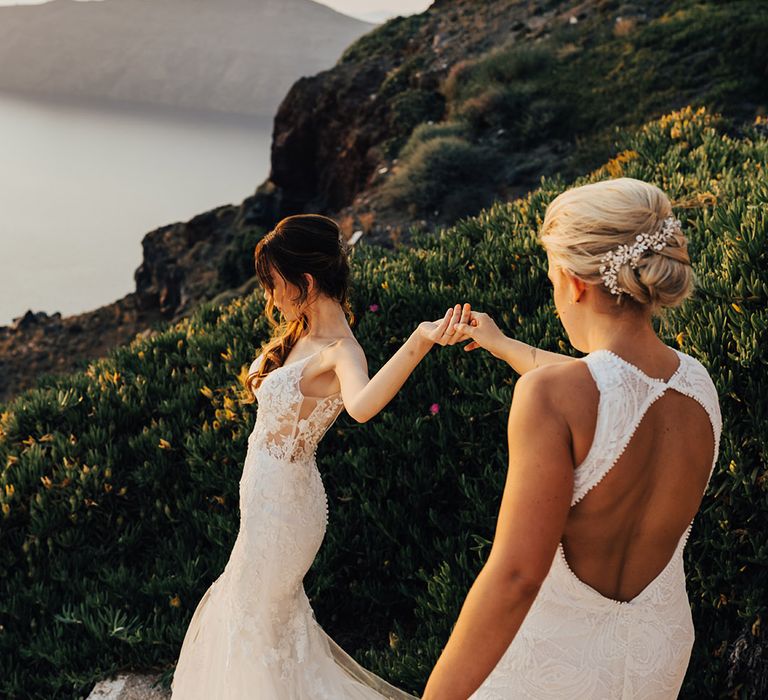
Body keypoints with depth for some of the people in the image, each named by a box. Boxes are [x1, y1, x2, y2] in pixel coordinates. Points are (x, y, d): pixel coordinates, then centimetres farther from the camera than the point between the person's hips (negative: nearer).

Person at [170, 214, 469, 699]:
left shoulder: (340, 352, -25)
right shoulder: (301, 334, 2)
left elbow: (361, 405, -51)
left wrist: (420, 342, -64)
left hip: (284, 502, -9)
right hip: (266, 495, 9)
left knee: (260, 626, 11)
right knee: (246, 603, 28)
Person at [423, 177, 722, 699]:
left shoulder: (549, 394, -28)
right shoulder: (699, 385, -7)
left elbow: (514, 575, -30)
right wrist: (502, 345, 29)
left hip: (556, 650, -6)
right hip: (659, 655, 6)